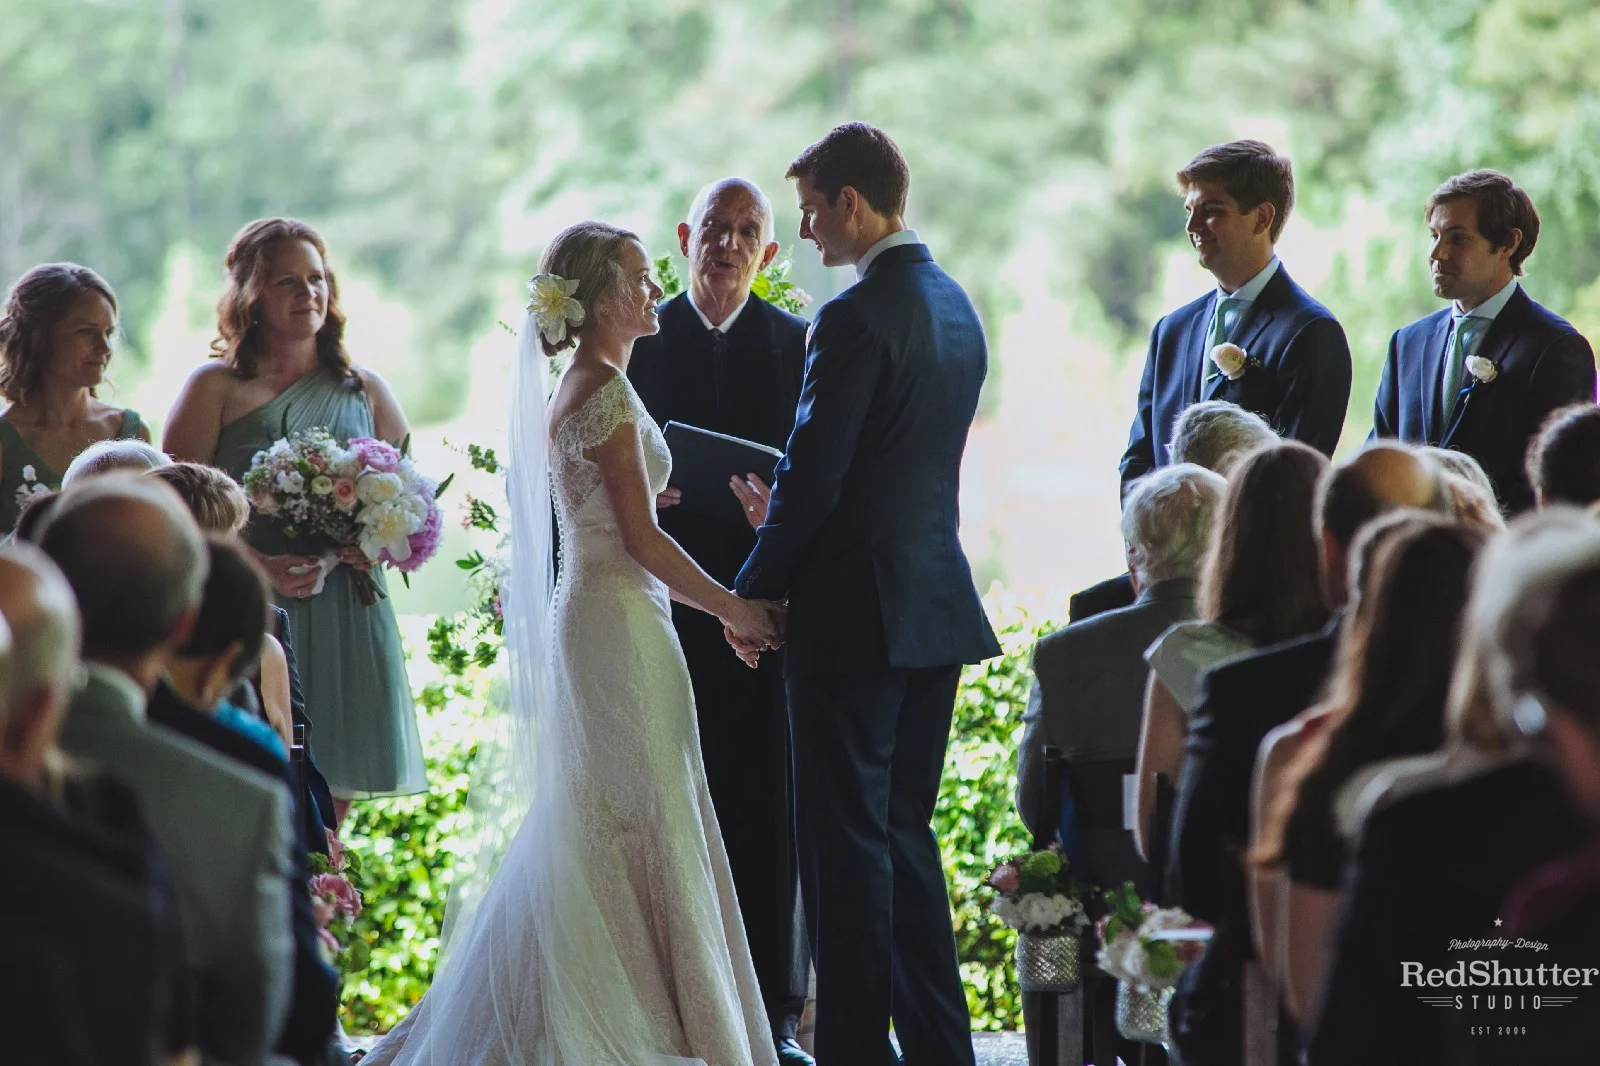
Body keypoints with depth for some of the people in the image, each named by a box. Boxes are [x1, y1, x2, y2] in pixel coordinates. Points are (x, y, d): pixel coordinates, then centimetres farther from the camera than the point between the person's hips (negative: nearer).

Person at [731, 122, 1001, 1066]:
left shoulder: (858, 317, -17)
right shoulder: (955, 303, 12)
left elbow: (813, 480, -18)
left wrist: (754, 591, -7)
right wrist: (784, 512, 14)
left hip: (855, 609, -9)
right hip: (936, 600, 9)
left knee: (848, 839, -2)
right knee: (905, 830, 16)